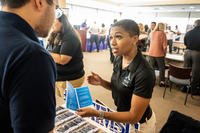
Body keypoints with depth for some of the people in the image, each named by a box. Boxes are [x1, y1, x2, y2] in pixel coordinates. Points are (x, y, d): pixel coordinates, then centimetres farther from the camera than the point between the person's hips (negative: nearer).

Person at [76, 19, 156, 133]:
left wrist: (96, 113, -31)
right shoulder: (118, 60, -9)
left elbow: (134, 117, -25)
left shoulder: (144, 73, -32)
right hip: (124, 116, 6)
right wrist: (102, 82, -12)